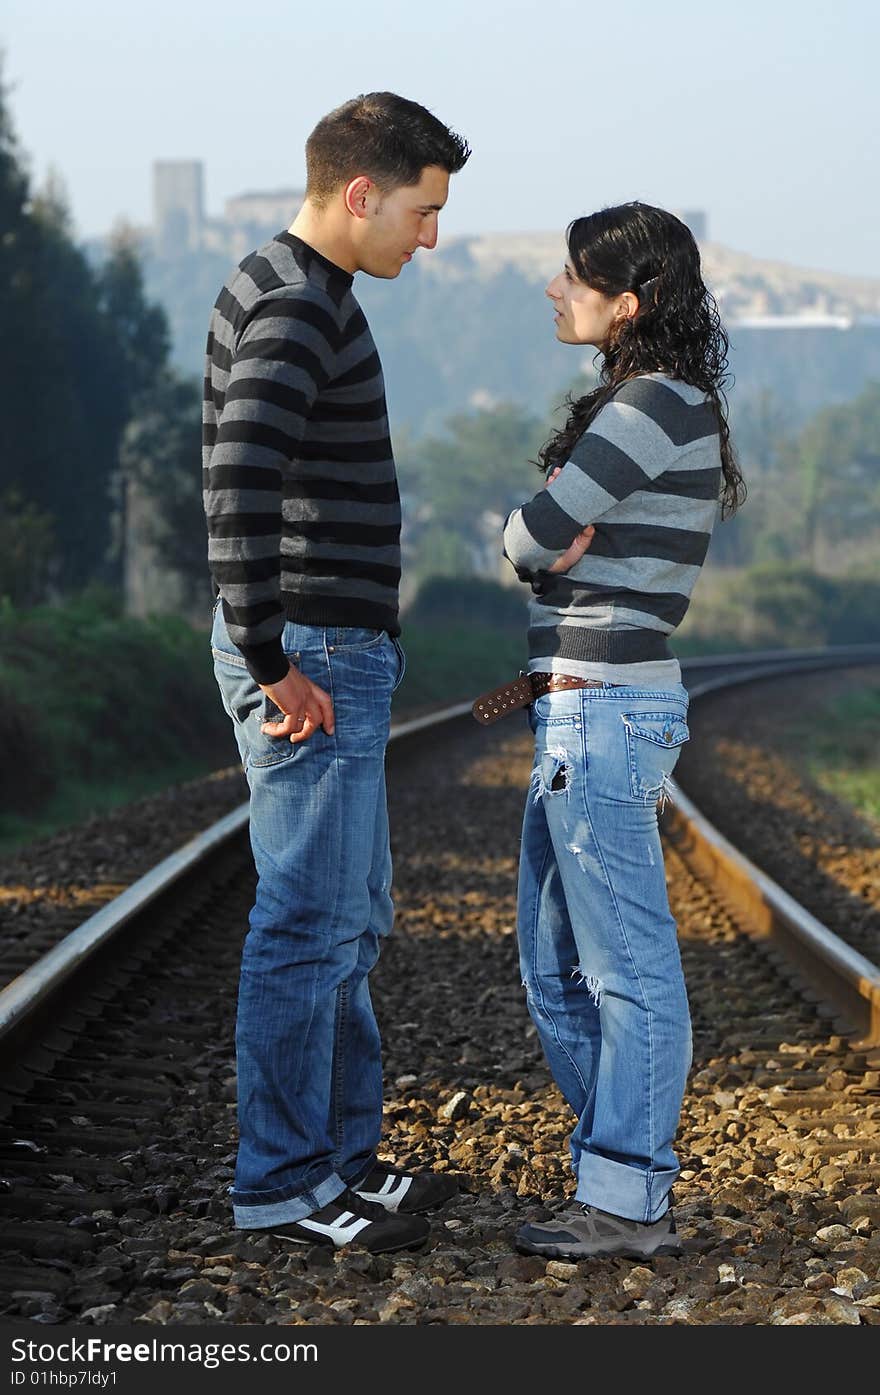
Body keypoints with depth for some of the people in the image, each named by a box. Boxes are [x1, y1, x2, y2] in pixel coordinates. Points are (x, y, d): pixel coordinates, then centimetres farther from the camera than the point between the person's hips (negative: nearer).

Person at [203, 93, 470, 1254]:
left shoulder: (304, 299, 16)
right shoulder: (293, 310, -17)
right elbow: (239, 490, -30)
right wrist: (273, 664, -25)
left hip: (333, 655, 11)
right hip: (311, 657, -11)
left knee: (349, 918, 16)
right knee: (309, 921, -4)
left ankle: (342, 1151, 25)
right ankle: (282, 1183, 5)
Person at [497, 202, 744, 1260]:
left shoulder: (655, 405, -14)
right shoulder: (653, 407, 16)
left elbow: (530, 537, -16)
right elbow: (559, 546, 16)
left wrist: (543, 532, 5)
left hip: (606, 714, -10)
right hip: (582, 711, 10)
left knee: (626, 969, -3)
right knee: (557, 972, 15)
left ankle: (629, 1203, 4)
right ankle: (623, 1171, 23)